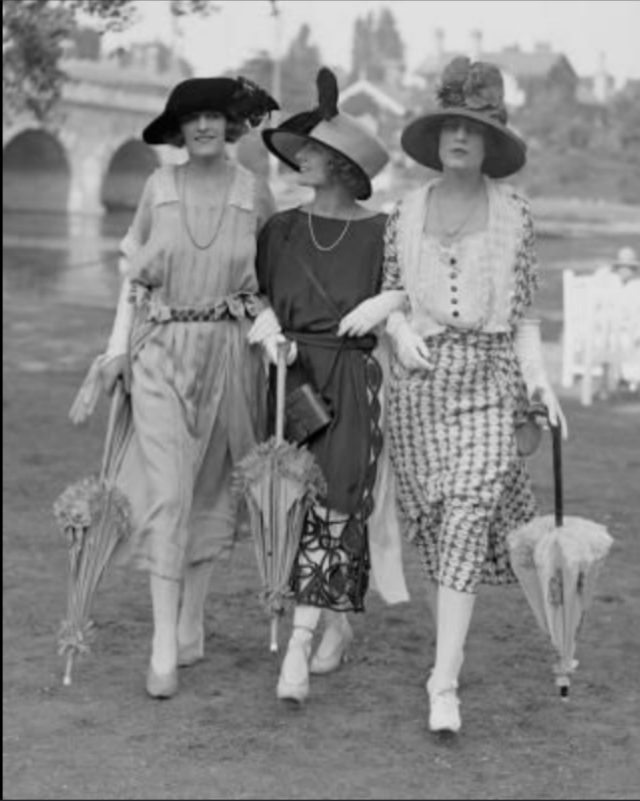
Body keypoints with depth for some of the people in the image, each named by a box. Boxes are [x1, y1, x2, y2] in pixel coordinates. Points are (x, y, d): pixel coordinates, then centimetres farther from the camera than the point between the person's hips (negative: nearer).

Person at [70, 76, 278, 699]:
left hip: (228, 350, 1)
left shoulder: (253, 193, 2)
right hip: (161, 350, -1)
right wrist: (117, 348, 1)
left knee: (210, 490, 9)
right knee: (166, 492, -9)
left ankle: (192, 620, 25)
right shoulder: (159, 187, 2)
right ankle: (164, 648, -9)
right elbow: (133, 275, 7)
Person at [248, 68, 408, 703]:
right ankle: (339, 624, 28)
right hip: (290, 377, 4)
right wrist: (266, 325, -8)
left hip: (351, 382, -4)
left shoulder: (380, 233, -2)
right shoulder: (281, 231, 8)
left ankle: (298, 649, -14)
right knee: (297, 504, 8)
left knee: (331, 507, -11)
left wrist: (386, 303, -15)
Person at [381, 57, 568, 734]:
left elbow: (523, 315, 6)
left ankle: (445, 686, -15)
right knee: (431, 524, 6)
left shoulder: (514, 214, 5)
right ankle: (447, 647, 32)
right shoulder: (405, 213, 8)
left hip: (487, 379, -2)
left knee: (466, 520, -13)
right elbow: (387, 293, 13)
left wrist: (538, 376, -8)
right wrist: (400, 331, -8)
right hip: (419, 379, 2)